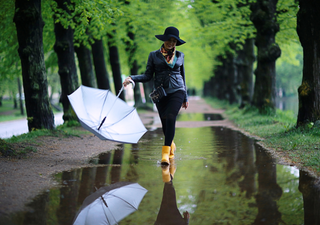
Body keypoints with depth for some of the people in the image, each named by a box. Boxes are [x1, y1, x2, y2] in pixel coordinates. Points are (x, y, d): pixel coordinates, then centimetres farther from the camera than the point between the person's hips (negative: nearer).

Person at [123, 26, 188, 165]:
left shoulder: (180, 55, 11)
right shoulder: (154, 55, 6)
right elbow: (148, 76, 4)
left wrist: (185, 98, 20)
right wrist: (132, 78, -13)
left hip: (177, 91, -1)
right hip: (161, 93, 1)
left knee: (170, 118, -23)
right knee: (165, 123, 3)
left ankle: (166, 153, -26)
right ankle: (171, 146, 34)